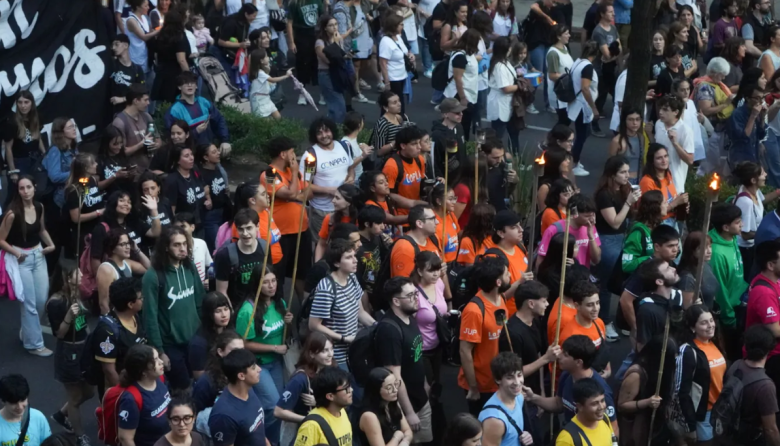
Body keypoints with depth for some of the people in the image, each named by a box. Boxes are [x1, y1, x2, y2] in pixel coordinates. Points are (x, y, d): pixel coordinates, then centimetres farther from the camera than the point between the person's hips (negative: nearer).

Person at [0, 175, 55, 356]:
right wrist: (16, 253, -22)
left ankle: (28, 331, 34)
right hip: (22, 259, -6)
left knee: (42, 299, 10)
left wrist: (51, 244, 3)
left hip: (38, 255, 6)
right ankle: (34, 344, 12)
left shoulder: (39, 207, -1)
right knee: (29, 303, 0)